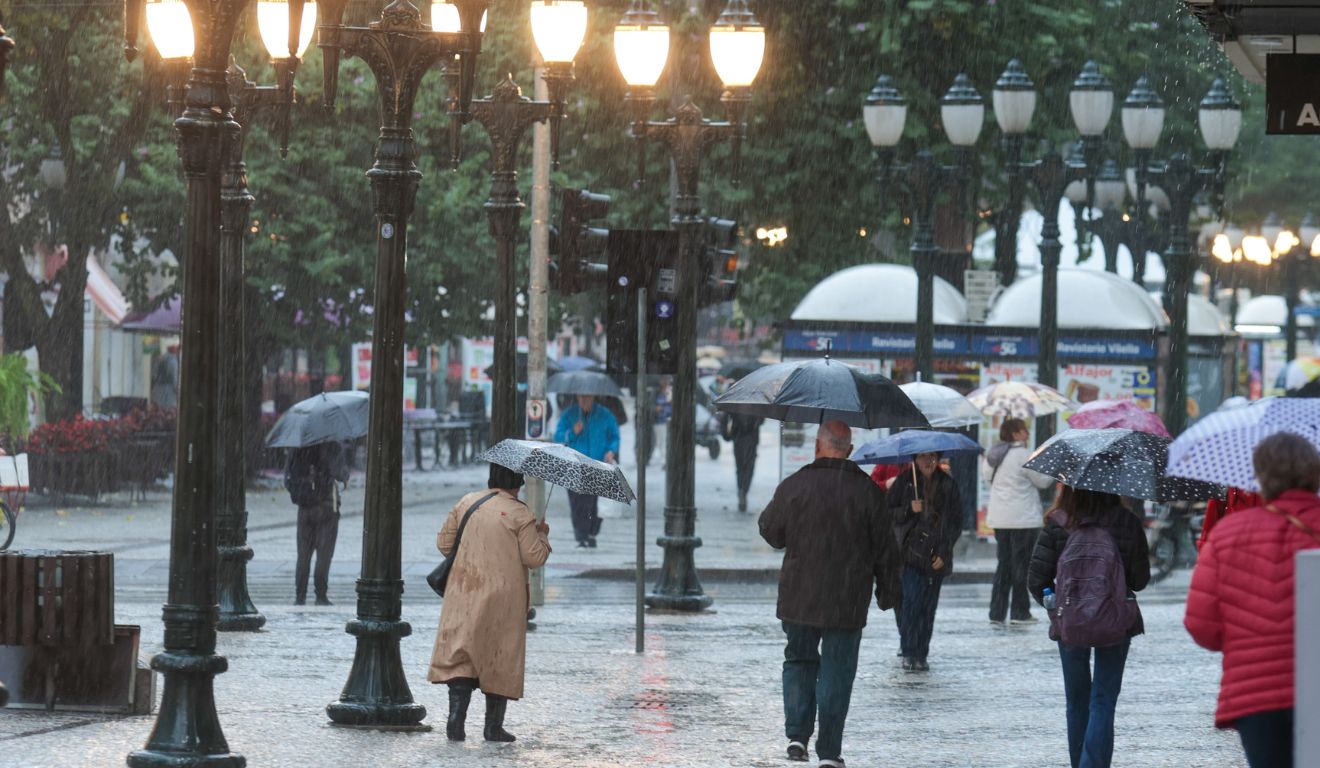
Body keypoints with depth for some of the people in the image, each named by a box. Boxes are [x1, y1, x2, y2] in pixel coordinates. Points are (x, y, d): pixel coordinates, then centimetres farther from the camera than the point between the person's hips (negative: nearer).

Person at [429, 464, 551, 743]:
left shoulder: (467, 503, 4)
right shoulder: (520, 514, -10)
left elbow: (444, 542, 11)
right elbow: (535, 557, -10)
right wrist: (542, 536, 9)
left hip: (465, 592, 3)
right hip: (504, 595, -3)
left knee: (460, 654, 3)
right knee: (501, 657, 8)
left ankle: (457, 715, -14)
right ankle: (494, 727, 11)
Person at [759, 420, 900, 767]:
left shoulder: (793, 486, -5)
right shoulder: (867, 490, -4)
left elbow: (771, 532, 7)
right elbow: (885, 547, 1)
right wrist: (887, 592, 12)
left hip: (798, 598, 1)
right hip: (848, 602, -1)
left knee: (799, 661, 19)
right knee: (837, 671, 4)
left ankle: (797, 733, 7)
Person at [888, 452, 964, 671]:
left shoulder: (948, 486, 7)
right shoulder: (904, 483, 4)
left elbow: (956, 521, 8)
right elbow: (889, 514, 4)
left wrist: (944, 552, -2)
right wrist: (909, 510, -16)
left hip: (935, 557, 2)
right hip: (909, 553, -2)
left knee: (928, 607, 3)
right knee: (910, 600, -13)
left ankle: (921, 655, 10)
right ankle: (908, 653, -9)